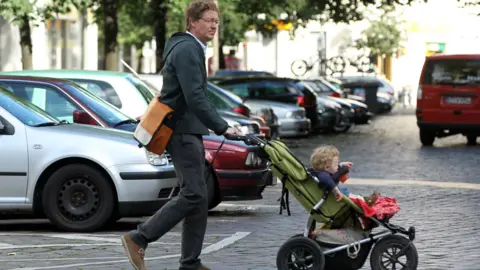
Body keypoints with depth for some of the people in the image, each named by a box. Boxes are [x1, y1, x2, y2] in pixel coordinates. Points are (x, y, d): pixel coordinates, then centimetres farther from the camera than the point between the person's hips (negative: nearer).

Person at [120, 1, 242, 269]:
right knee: (193, 194, -13)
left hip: (189, 131, 11)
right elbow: (194, 97, -24)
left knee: (198, 197, 8)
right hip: (182, 131, -11)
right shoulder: (187, 50, -14)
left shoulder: (191, 48, 20)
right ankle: (139, 238, -8)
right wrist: (222, 127, -26)